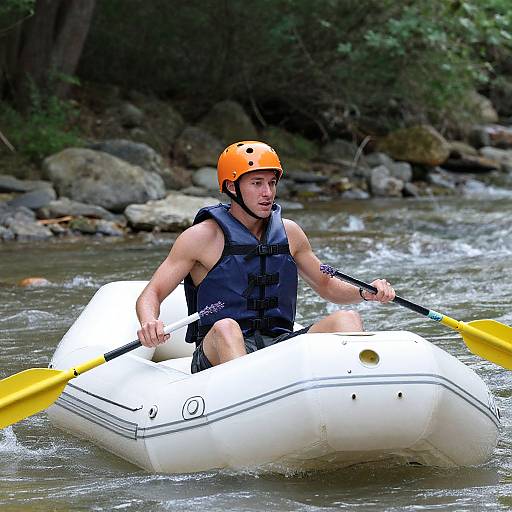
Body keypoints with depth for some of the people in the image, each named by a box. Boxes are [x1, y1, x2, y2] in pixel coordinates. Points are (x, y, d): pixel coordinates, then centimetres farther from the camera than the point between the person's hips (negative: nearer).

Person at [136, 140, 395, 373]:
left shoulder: (288, 232, 14)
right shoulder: (204, 236, -1)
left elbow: (327, 286, 26)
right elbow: (150, 295, -3)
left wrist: (365, 293, 5)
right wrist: (149, 324, -27)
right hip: (218, 351, -4)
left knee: (347, 319, -17)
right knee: (226, 327, -37)